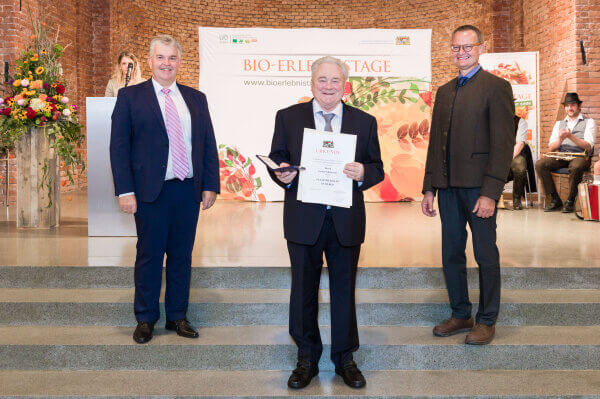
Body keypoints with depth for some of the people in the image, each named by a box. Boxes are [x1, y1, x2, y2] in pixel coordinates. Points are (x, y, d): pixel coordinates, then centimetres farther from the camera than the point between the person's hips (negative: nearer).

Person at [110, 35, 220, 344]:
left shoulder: (196, 98, 12)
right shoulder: (130, 96, 3)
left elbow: (209, 145, 12)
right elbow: (119, 146, -2)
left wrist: (210, 185, 4)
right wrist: (125, 190, -10)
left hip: (189, 191, 3)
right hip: (151, 192, -3)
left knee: (181, 255, 10)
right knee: (149, 256, 5)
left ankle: (177, 316, 24)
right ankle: (145, 319, 21)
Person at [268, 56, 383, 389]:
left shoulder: (365, 122, 7)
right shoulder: (288, 117, 5)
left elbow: (377, 169, 7)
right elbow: (276, 159, 7)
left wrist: (363, 173, -15)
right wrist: (282, 174, -15)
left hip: (347, 221, 1)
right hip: (304, 220, 0)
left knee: (344, 289, 10)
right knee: (303, 289, 8)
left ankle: (344, 358, 26)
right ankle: (307, 358, 25)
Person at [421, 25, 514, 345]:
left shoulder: (496, 87, -4)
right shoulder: (444, 91, 17)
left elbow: (503, 144, -10)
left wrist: (490, 192, -17)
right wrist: (429, 188, 11)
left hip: (478, 186, -6)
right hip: (448, 187, 6)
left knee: (486, 255, 4)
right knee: (451, 254, 11)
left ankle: (487, 320, 17)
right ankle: (460, 315, 25)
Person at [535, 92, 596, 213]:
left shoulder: (589, 122, 8)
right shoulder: (559, 124, 20)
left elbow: (588, 146, -7)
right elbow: (551, 148, 10)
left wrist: (570, 136, -18)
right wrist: (560, 139, -11)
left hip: (580, 156, -4)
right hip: (561, 157, 4)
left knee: (576, 166, -39)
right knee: (540, 164, -23)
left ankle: (570, 201, -20)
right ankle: (555, 199, -15)